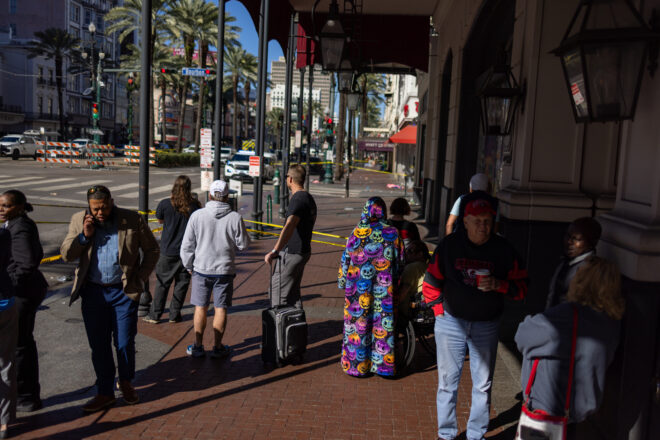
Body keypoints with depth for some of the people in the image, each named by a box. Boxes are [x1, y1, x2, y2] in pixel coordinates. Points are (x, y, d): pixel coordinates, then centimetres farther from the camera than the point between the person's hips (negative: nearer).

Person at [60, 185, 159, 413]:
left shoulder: (133, 220, -6)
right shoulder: (79, 220, 1)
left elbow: (152, 249, 4)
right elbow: (66, 254, 2)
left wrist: (140, 277, -3)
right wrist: (84, 236, -14)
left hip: (123, 291, -2)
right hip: (93, 292, 2)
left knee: (125, 343, 2)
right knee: (98, 345, 10)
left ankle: (126, 383, 30)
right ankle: (105, 392, 26)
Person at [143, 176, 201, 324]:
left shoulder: (165, 204, -10)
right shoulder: (195, 205, -7)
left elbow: (160, 220, 7)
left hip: (168, 250, -1)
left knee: (162, 282, 9)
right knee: (182, 282, 10)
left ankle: (155, 315, 16)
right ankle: (175, 314, 17)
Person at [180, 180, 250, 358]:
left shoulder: (197, 215, -8)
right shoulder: (235, 218, -10)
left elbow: (187, 246, -3)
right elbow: (243, 244, -2)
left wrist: (189, 266, 11)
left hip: (201, 269, 1)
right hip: (224, 270, -1)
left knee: (200, 308, 12)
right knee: (221, 309, 8)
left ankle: (198, 346, 20)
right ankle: (217, 347, 16)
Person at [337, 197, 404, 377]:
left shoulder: (357, 232, -5)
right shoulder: (392, 233, -2)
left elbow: (346, 258, 0)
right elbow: (399, 261, 3)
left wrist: (342, 281, 11)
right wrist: (395, 282, 14)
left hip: (359, 286, 0)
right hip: (383, 287, 1)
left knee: (358, 321, 8)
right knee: (382, 323, 8)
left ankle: (356, 364, 16)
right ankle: (381, 363, 16)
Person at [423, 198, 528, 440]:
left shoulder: (503, 249, -3)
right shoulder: (449, 244, -4)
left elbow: (522, 286, 1)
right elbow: (431, 283, 4)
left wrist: (498, 285, -17)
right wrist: (440, 311, 1)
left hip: (486, 326, 1)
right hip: (451, 323, 0)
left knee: (483, 384, 10)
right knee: (447, 381, 8)